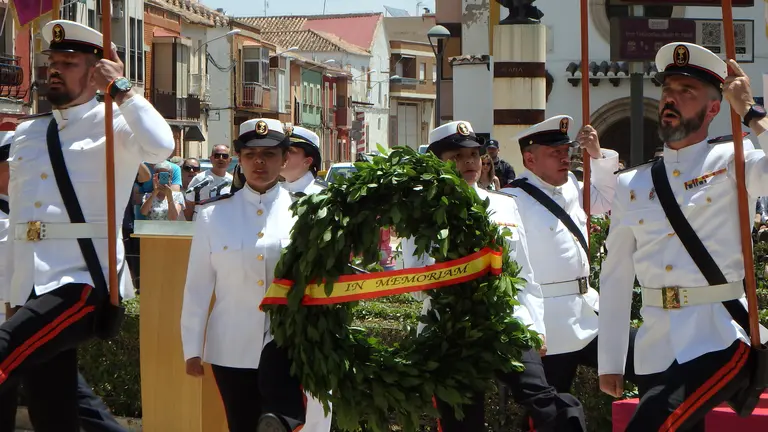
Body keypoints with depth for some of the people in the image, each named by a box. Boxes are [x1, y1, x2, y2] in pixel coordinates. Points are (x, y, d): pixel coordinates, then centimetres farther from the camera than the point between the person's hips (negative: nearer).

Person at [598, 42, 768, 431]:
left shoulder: (730, 164, 0)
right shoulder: (631, 185, 11)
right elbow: (615, 280, 12)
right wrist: (609, 362, 11)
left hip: (720, 342, -5)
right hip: (656, 352, 5)